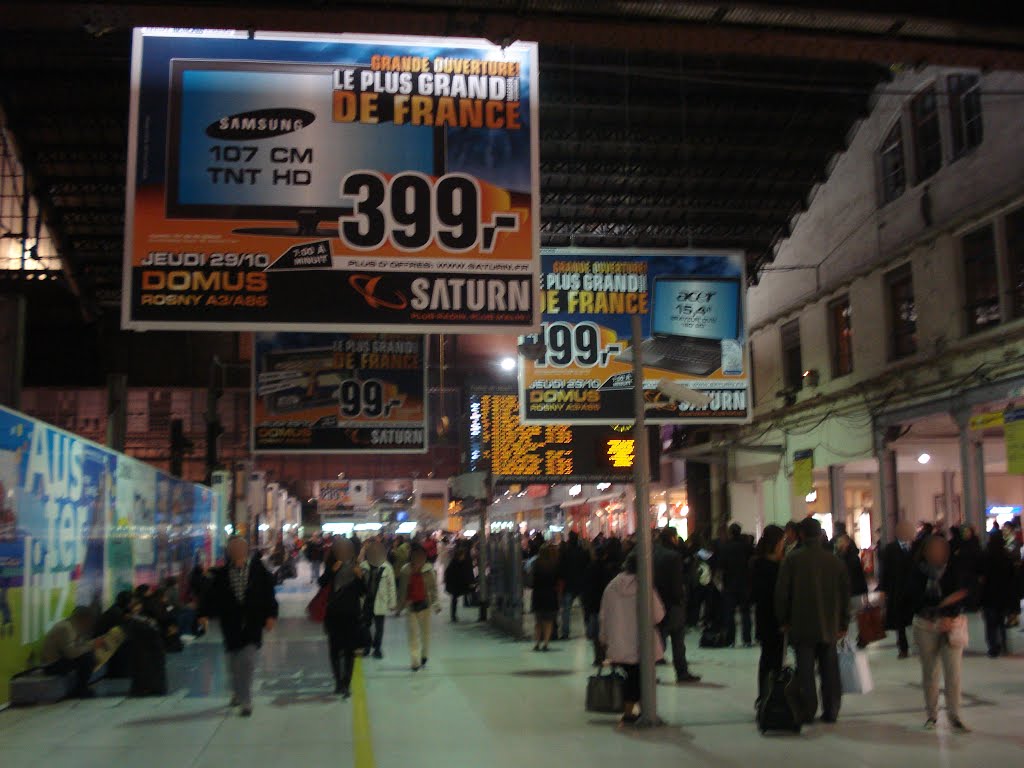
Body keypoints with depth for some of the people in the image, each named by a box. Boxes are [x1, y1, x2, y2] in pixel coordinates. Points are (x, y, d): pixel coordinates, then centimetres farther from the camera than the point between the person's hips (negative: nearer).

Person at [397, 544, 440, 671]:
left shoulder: (429, 571, -7)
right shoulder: (405, 571, -4)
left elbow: (433, 588, -2)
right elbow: (401, 589, 3)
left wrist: (435, 603, -6)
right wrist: (400, 605, 4)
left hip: (425, 604, 0)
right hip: (411, 605, 0)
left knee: (426, 632, 10)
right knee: (413, 633, -1)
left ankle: (424, 656, 30)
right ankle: (415, 661, 2)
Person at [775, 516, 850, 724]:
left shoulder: (792, 560, -7)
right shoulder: (835, 561, 4)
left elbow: (782, 592, -6)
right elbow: (845, 594, 7)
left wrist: (783, 620, 5)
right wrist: (843, 624, 14)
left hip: (802, 625, -3)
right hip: (829, 626, 3)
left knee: (805, 669, 2)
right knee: (829, 669, 11)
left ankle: (807, 712, 2)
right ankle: (831, 711, 15)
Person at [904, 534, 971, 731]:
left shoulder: (954, 571, -5)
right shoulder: (917, 573, -6)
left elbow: (961, 596, -11)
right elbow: (913, 599, -14)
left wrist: (950, 617, -26)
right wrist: (942, 602, -23)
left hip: (952, 625, -1)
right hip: (925, 626, 1)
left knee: (953, 671, -6)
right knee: (929, 672, 9)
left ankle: (954, 716, 6)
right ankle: (932, 714, 23)